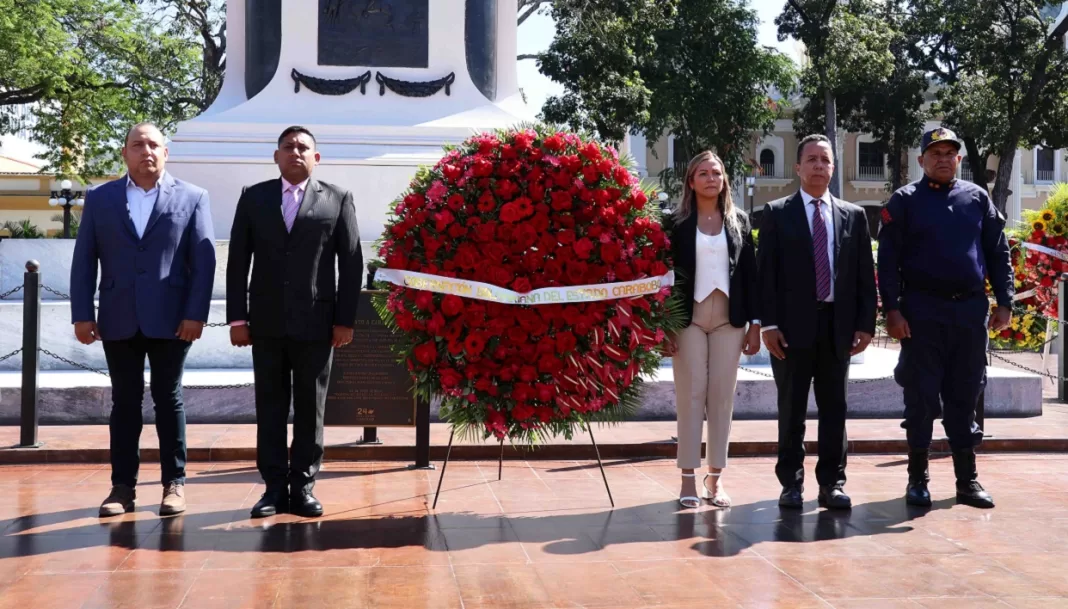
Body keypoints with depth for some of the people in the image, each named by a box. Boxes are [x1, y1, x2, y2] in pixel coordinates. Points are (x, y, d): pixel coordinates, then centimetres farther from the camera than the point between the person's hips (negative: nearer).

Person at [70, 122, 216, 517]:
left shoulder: (192, 198, 4)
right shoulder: (99, 199, 9)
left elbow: (204, 260, -1)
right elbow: (84, 260, 6)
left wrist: (196, 314, -9)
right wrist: (82, 314, -3)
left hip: (170, 319, -1)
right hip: (119, 320, 2)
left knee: (168, 399, 5)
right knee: (124, 402, 5)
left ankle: (174, 483, 11)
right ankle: (122, 486, 10)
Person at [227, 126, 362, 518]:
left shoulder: (338, 200, 4)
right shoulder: (253, 198, 9)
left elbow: (351, 262, 2)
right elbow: (237, 261, 6)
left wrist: (345, 319, -4)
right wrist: (237, 317, -2)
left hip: (316, 323, -1)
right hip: (267, 322, 2)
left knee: (311, 408, 4)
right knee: (270, 406, 4)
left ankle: (302, 487, 11)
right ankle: (275, 487, 9)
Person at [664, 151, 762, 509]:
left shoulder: (739, 221, 8)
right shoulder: (676, 223, 1)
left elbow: (750, 274, 7)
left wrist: (755, 323, 2)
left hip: (729, 318, 2)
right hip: (689, 317, -2)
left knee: (722, 396, 3)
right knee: (691, 394, -1)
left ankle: (715, 478, 10)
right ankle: (689, 478, 3)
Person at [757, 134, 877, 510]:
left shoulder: (853, 216, 11)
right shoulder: (777, 214, 4)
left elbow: (865, 275, 9)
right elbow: (766, 272, -1)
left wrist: (865, 323, 1)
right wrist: (769, 324, -9)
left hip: (837, 326, 2)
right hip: (793, 325, -2)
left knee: (834, 409, 5)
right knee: (791, 410, 4)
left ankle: (832, 483, 12)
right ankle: (791, 483, 11)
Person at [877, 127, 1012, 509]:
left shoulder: (977, 198, 10)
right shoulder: (904, 201, 1)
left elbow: (998, 253, 10)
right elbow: (888, 260, -3)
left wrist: (1004, 303, 2)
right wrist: (892, 311, -11)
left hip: (971, 310, 3)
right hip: (922, 311, -2)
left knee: (965, 397, 8)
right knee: (921, 397, 1)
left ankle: (967, 480, 15)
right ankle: (918, 480, 11)